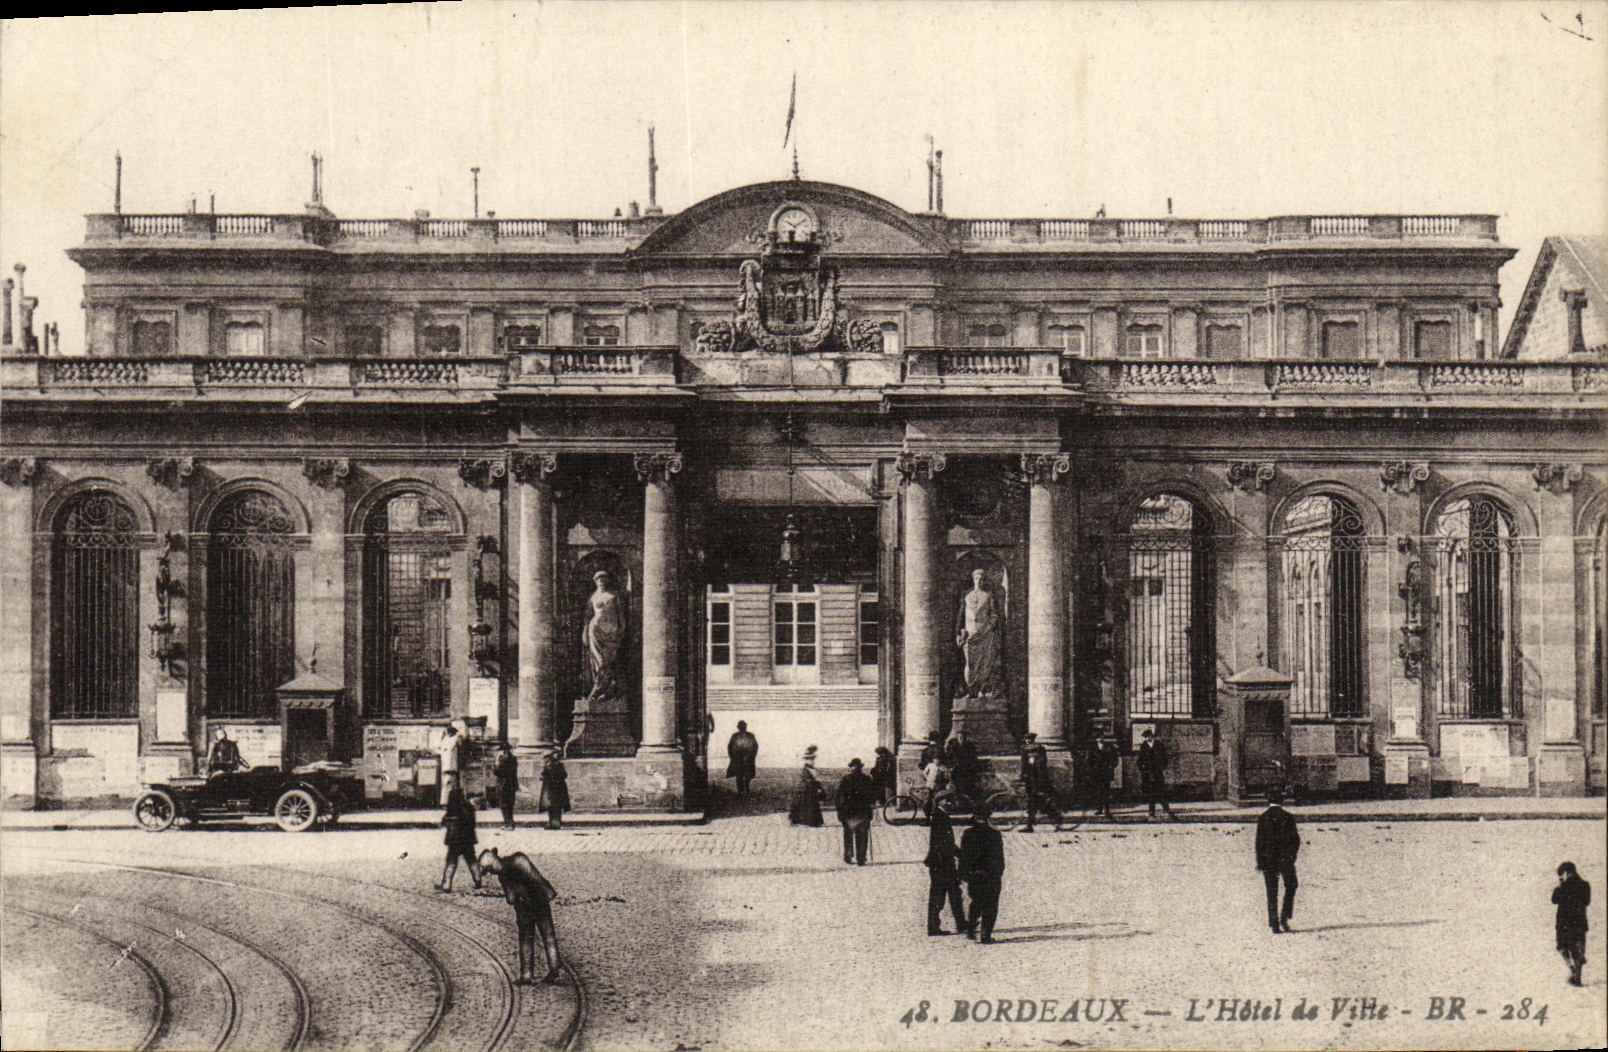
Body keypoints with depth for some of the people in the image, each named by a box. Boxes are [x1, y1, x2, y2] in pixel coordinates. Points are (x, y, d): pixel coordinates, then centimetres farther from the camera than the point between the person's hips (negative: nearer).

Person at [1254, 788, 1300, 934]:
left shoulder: (1263, 818, -2)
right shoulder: (1288, 817, -2)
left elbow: (1259, 842, -4)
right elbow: (1296, 839, -1)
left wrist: (1259, 862, 0)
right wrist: (1292, 856, 12)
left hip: (1268, 860, 1)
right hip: (1285, 859, 0)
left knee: (1272, 892, 5)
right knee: (1291, 886, 18)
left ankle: (1274, 923, 0)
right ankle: (1284, 917, 5)